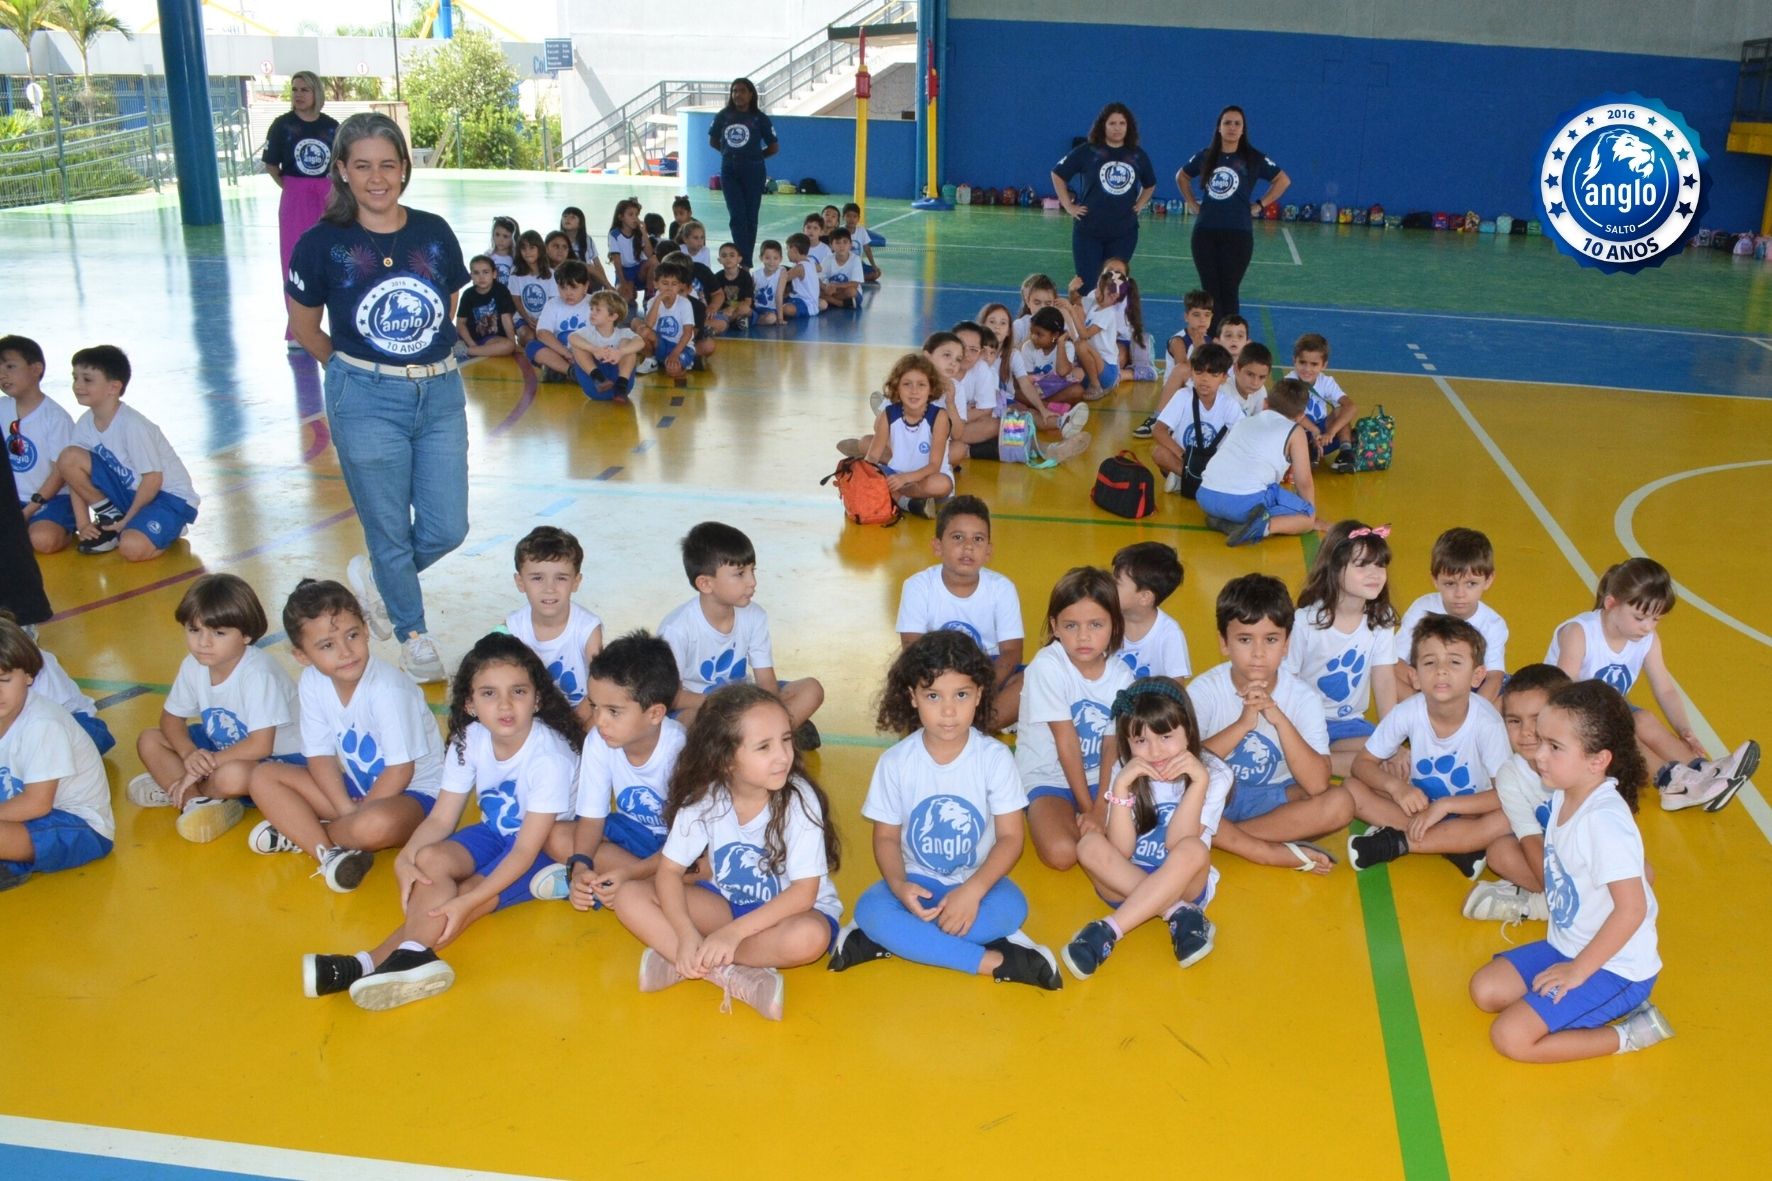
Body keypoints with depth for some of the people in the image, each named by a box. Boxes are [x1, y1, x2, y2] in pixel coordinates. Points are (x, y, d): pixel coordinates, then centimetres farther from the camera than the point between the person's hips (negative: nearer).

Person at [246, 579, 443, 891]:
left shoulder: (388, 689, -27)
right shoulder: (311, 684, -8)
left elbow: (400, 771, -22)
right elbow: (320, 757, -3)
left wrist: (357, 815, -15)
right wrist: (347, 810, -16)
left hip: (413, 793, -7)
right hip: (356, 788, 7)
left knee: (376, 824, -38)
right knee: (264, 776, -4)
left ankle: (299, 833, -6)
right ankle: (327, 853, -19)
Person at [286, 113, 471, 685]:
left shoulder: (434, 233, 0)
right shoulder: (324, 244, -7)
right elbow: (304, 328, 6)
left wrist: (428, 362, 11)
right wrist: (357, 369, 11)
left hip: (441, 396, 3)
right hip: (366, 403, -3)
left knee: (447, 530, 6)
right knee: (390, 532, 7)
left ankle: (374, 577, 36)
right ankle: (413, 635, 30)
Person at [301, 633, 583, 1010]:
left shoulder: (550, 756, -28)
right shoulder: (469, 740, -10)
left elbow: (527, 849, -27)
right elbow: (441, 818, -8)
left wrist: (467, 900, -35)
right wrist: (405, 858, -28)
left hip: (545, 848, -5)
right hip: (494, 834, 6)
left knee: (449, 900, -24)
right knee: (430, 859, -25)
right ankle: (412, 957, -32)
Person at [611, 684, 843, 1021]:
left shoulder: (799, 799, -24)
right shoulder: (704, 798, -15)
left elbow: (804, 893, -26)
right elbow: (669, 871, -12)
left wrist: (733, 932, -35)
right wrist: (686, 933, -29)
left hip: (789, 910, -3)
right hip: (725, 902, 3)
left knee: (809, 937, -39)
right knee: (630, 897, -16)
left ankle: (684, 964, -23)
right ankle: (732, 975, -26)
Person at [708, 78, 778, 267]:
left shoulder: (759, 118, -4)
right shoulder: (724, 115, 3)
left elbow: (774, 147, 2)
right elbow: (713, 141, 15)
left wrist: (754, 156, 7)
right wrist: (730, 153, 10)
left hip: (753, 171, -2)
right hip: (729, 171, 2)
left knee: (750, 216, 5)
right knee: (737, 217, -4)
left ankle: (747, 261, 13)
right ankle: (743, 260, -5)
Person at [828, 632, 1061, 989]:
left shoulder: (995, 757, -11)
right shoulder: (895, 762, -9)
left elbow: (1011, 836, -10)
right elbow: (886, 837, -2)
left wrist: (973, 890, -25)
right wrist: (899, 885, -24)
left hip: (977, 881, 0)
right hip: (918, 880, 1)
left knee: (1011, 906, -33)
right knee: (870, 908, -30)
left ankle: (896, 942, -22)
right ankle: (995, 961, -27)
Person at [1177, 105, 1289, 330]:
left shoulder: (1253, 159, 0)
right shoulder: (1205, 156, 6)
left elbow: (1283, 180, 8)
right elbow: (1181, 177, 23)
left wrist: (1259, 205, 2)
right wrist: (1192, 203, 12)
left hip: (1238, 234, -2)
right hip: (1205, 233, 2)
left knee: (1229, 291, 0)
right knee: (1210, 290, 4)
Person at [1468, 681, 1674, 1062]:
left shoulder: (1605, 820, -28)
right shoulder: (1563, 796, -1)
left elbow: (1631, 909, -27)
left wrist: (1578, 970, -20)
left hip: (1615, 968, -9)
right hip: (1568, 948, 9)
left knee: (1511, 1037, -15)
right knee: (1485, 990, 5)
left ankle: (1626, 1035, 1)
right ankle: (1600, 1006, 7)